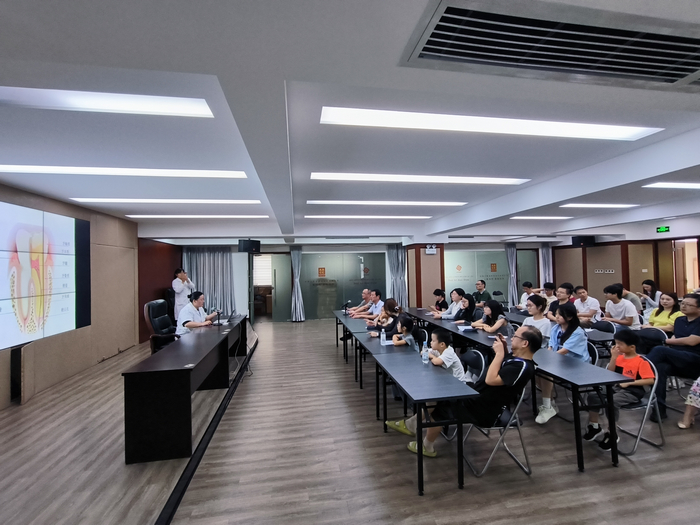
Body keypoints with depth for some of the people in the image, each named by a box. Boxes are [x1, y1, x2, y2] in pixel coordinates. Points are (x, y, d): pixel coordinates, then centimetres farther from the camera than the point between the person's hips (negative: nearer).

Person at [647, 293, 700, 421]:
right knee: (660, 367, -31)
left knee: (659, 350, -32)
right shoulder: (679, 320, 18)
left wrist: (668, 341, 0)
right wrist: (670, 342, -1)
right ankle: (660, 408, -30)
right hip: (676, 360, 5)